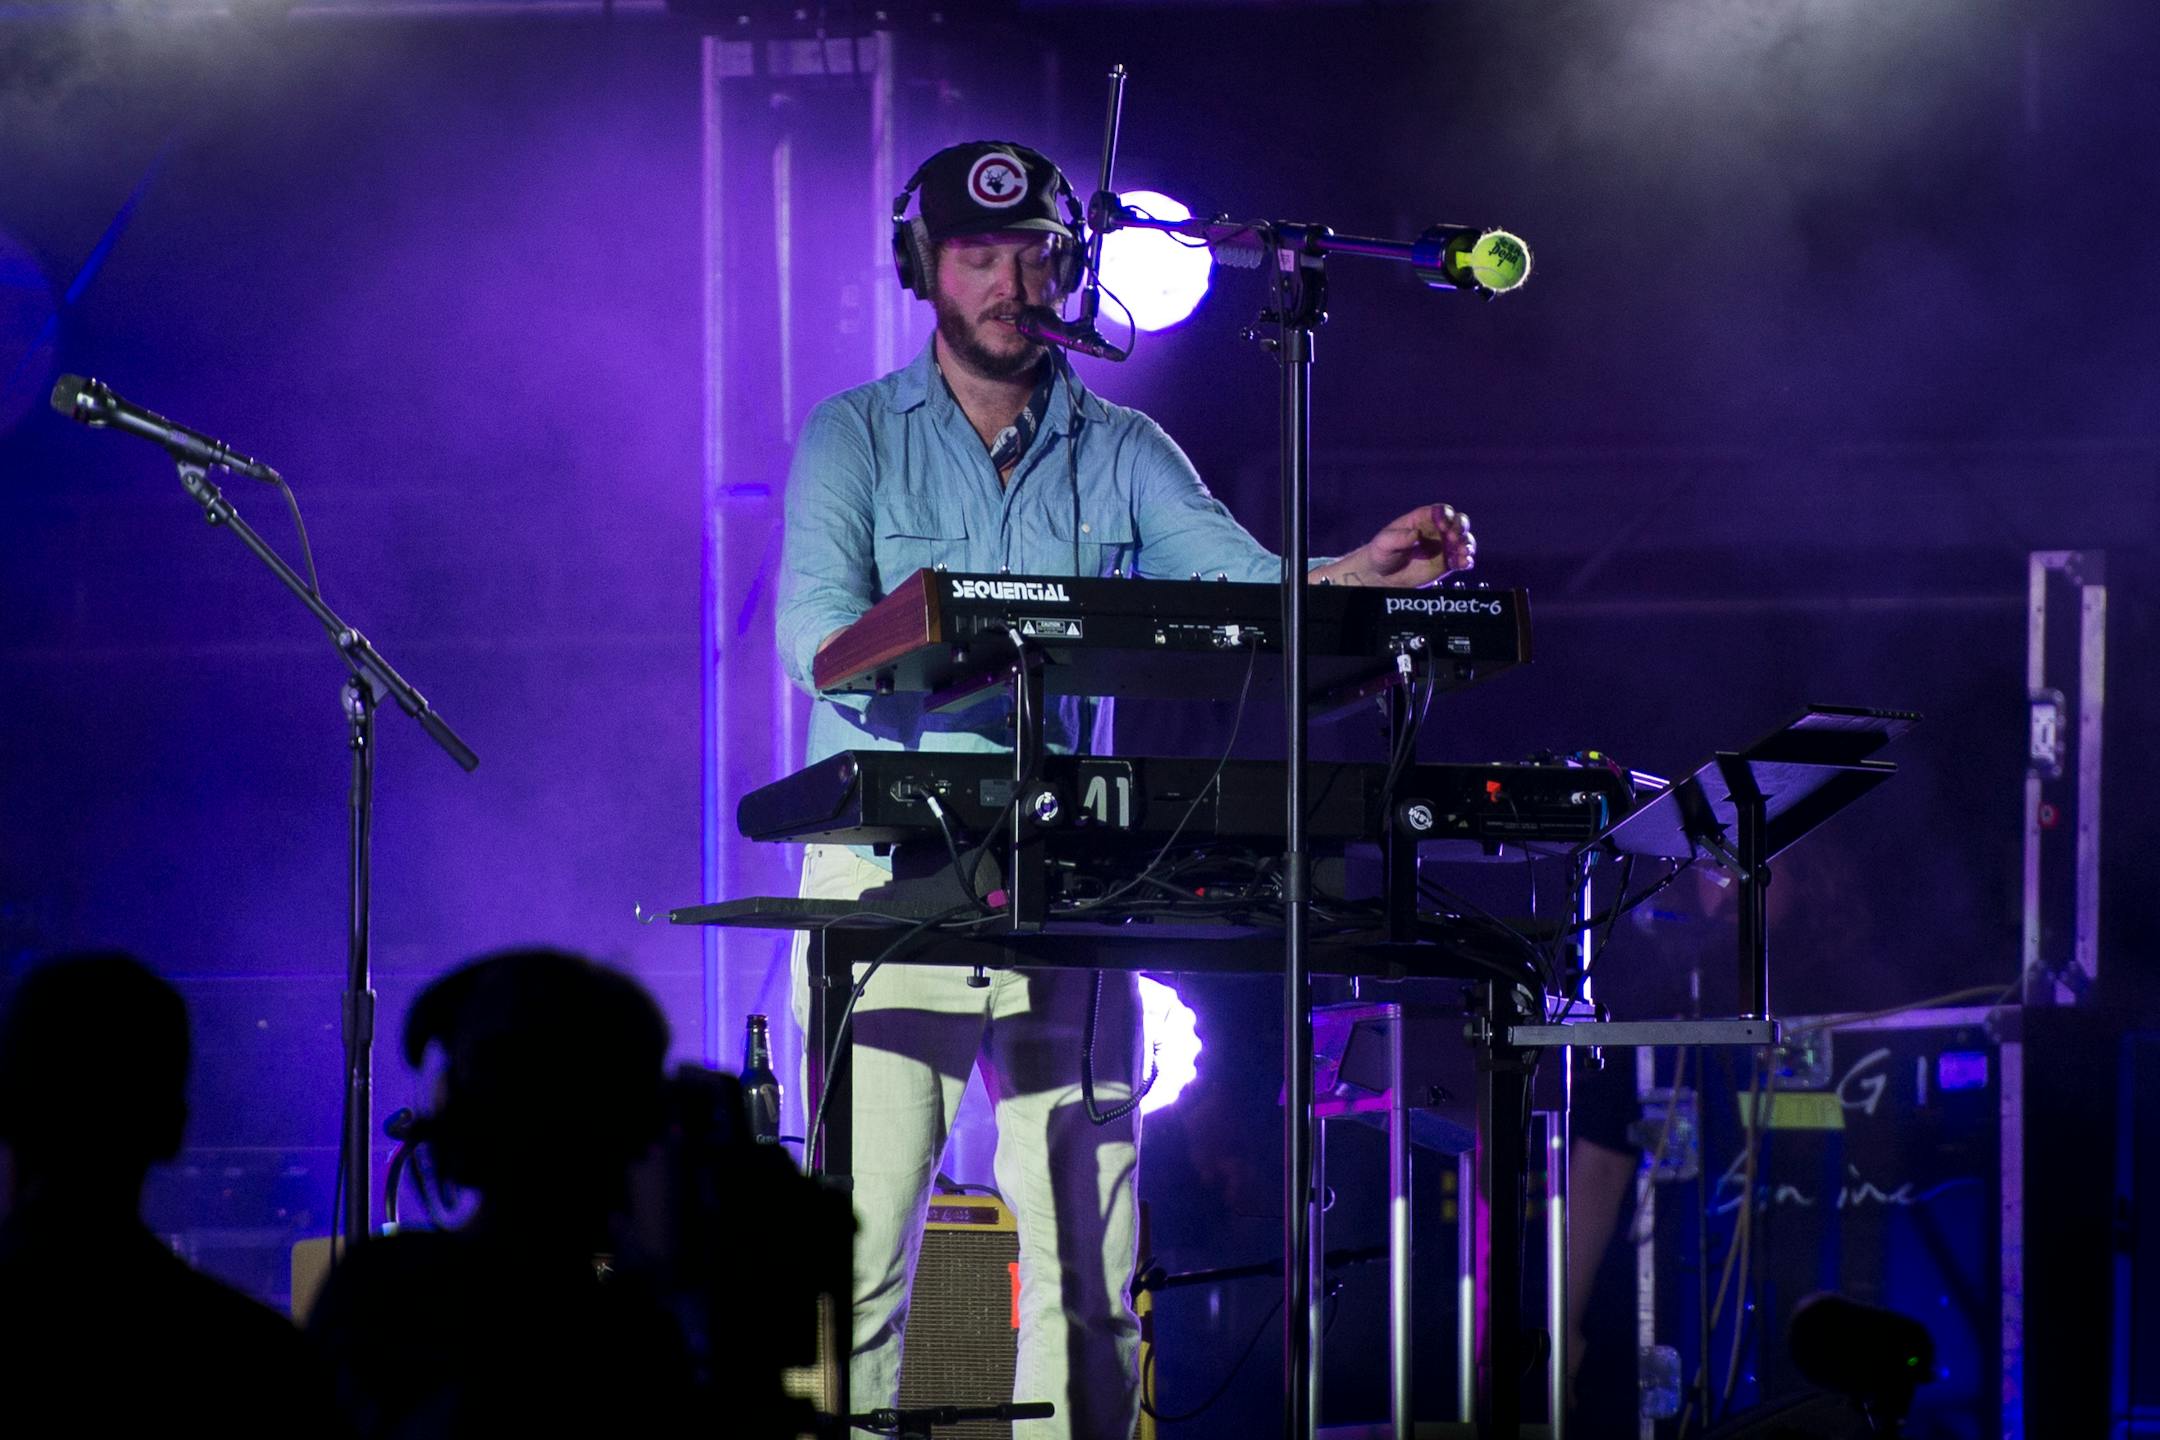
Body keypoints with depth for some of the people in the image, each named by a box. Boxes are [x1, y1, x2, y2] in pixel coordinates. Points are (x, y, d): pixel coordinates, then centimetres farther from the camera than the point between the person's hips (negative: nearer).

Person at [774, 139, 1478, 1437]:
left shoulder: (1124, 454, 12)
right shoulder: (854, 438, 4)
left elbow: (1242, 585, -1)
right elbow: (815, 628, -10)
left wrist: (1355, 578, -22)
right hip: (890, 877, -3)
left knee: (1087, 1256, 1)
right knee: (863, 1233, -9)